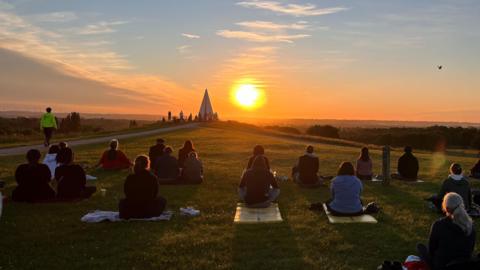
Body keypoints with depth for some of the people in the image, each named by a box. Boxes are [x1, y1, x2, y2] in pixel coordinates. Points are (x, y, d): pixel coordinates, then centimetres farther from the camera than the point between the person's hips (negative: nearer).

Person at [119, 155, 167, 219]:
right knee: (162, 200, 23)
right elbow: (155, 195, 2)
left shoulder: (130, 178, -10)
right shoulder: (153, 178, -11)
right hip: (149, 212, -2)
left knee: (122, 201, 34)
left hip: (131, 212, 2)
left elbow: (127, 195, 5)